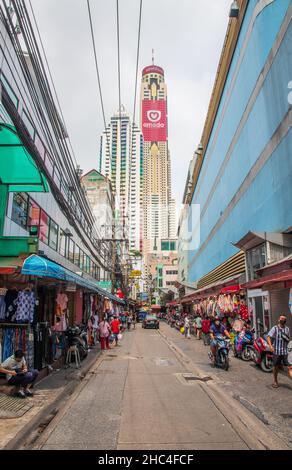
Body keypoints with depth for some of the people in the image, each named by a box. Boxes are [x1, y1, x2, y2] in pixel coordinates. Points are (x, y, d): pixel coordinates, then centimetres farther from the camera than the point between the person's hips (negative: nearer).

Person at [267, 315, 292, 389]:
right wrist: (270, 346, -25)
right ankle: (275, 381, 28)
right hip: (276, 351, -2)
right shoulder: (275, 328, -5)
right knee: (276, 366, 10)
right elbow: (269, 337, -12)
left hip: (285, 351, 3)